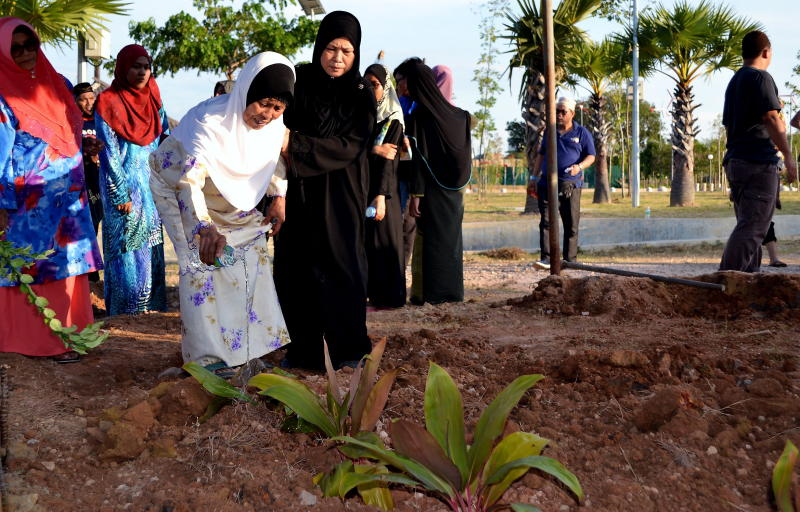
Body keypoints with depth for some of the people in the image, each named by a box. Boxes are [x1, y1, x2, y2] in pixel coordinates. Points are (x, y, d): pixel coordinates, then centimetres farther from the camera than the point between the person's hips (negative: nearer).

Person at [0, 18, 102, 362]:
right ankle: (43, 341, 5)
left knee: (68, 264, 9)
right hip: (30, 202, -6)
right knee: (35, 268, -2)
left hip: (68, 198, 6)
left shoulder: (55, 83, 11)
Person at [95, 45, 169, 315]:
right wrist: (121, 195, -13)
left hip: (150, 184, 6)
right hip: (123, 184, -5)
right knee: (126, 244, -2)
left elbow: (164, 138, 14)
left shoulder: (152, 98, 7)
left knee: (151, 242, 8)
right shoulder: (108, 103, -9)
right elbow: (108, 152, -10)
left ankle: (150, 302, 16)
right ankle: (126, 306, 6)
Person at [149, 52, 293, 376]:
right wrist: (205, 228, -66)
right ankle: (207, 355, -12)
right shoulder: (209, 120, -39)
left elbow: (274, 157, 4)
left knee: (254, 257, 3)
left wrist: (279, 196, -7)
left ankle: (251, 345, 13)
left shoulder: (274, 122, -19)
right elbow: (190, 180, -51)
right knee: (200, 262, -18)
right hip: (178, 187, -6)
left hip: (230, 196, 7)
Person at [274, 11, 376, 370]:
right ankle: (303, 347, 14)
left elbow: (349, 146, -14)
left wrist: (296, 144, -22)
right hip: (299, 194, 2)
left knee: (341, 266, 0)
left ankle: (348, 345, 15)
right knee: (296, 268, 2)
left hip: (340, 197, -2)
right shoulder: (298, 81, 1)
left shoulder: (361, 95, -4)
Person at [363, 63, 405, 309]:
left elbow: (389, 160, -13)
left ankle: (390, 295, 3)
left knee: (383, 240, -3)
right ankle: (372, 291, 12)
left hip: (381, 188, -6)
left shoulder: (393, 120, -4)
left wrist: (381, 196, -20)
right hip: (361, 187, 6)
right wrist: (374, 149, -4)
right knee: (365, 240, 5)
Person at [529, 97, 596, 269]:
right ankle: (547, 258, -10)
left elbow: (591, 156, 4)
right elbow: (541, 155, 21)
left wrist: (579, 167, -17)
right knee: (546, 222, -8)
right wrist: (534, 177, 15)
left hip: (571, 185, -2)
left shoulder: (582, 133, 6)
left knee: (571, 224, 2)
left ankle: (570, 260, 10)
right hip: (547, 184, 2)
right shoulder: (549, 131, 15)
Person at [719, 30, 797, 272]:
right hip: (759, 161, -9)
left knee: (749, 223, 14)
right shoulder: (761, 77, -7)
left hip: (735, 160, 10)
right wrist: (788, 155, -16)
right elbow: (771, 118, -16)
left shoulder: (734, 81, 21)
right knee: (753, 226, -13)